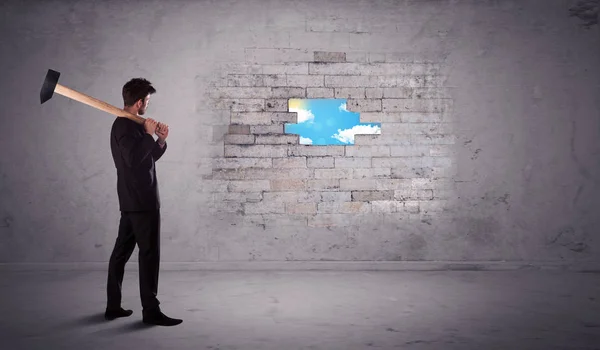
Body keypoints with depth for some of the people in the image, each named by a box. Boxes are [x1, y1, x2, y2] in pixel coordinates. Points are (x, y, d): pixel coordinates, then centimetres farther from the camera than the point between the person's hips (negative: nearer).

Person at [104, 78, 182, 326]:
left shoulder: (128, 125, 18)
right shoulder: (125, 126, -14)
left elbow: (149, 156, 21)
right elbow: (133, 158, -30)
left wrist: (161, 141, 4)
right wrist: (149, 134, -20)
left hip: (132, 200, 10)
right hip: (142, 201, -10)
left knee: (122, 251, 12)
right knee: (149, 254, -5)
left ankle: (113, 306, 20)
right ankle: (151, 311, 1)